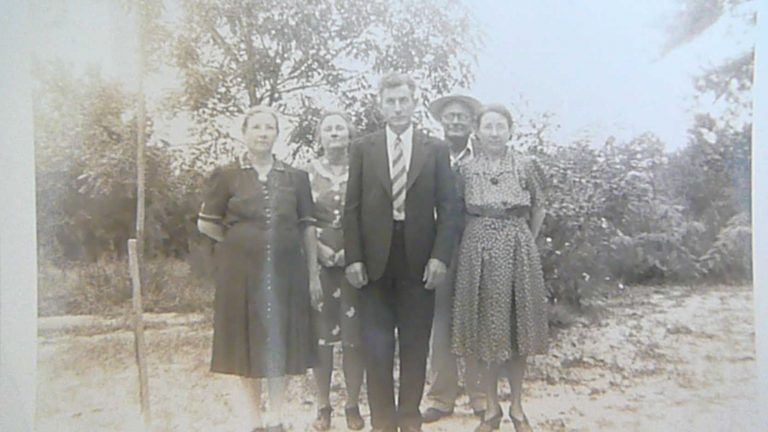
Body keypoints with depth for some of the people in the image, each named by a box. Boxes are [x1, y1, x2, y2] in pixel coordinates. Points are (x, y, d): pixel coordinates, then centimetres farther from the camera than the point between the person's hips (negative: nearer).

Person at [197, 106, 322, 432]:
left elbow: (308, 228, 5)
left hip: (285, 270, 1)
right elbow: (205, 224, 5)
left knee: (281, 341, 6)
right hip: (242, 271, -1)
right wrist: (241, 243, 3)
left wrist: (313, 274, 2)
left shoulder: (296, 178, 6)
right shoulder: (226, 177, 0)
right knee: (247, 340, 6)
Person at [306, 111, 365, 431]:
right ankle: (323, 406, 14)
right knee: (320, 335, 2)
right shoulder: (307, 173, 5)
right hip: (317, 261, 0)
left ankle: (353, 405, 13)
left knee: (354, 336, 0)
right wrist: (321, 250, -9)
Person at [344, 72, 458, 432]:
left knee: (415, 345, 8)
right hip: (375, 260, 0)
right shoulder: (362, 148, 6)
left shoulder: (436, 149, 6)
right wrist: (353, 258, -5)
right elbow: (352, 208, 3)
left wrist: (439, 256, -6)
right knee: (376, 346, 3)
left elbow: (447, 208, 3)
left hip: (419, 260, 0)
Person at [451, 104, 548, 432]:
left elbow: (538, 211, 11)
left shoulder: (525, 166, 1)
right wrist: (480, 237, 6)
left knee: (517, 328, 7)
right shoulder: (465, 169, 2)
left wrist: (525, 243, 8)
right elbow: (457, 211, 10)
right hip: (479, 253, 0)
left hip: (518, 252, 0)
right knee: (484, 329, 5)